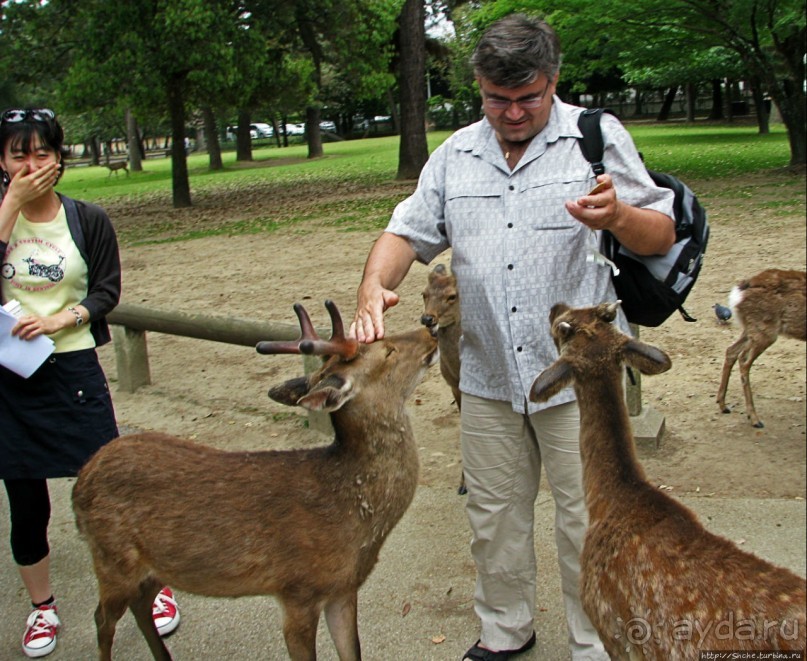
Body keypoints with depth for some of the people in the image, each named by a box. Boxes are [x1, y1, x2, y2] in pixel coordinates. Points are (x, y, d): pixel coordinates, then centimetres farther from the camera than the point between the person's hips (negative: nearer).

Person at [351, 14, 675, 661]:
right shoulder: (455, 154, 9)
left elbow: (662, 236, -3)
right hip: (487, 376, 4)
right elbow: (407, 232, 8)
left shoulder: (598, 136, -2)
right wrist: (373, 288, -12)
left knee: (588, 520, 7)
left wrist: (618, 216, -26)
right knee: (493, 515, 16)